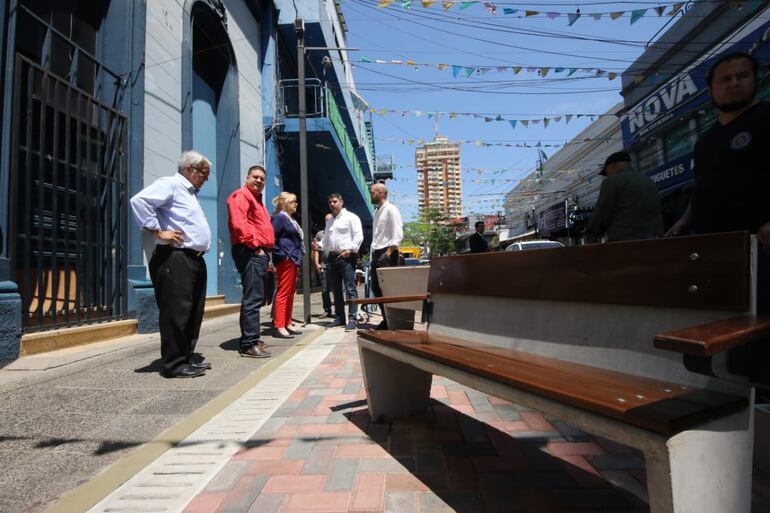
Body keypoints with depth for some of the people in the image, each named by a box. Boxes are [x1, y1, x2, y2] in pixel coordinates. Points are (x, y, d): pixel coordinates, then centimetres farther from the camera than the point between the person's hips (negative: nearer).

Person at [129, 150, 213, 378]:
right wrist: (158, 231, -17)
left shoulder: (190, 192, 26)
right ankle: (174, 363, 2)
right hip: (175, 258, -10)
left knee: (193, 313, 12)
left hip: (194, 259, 10)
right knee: (176, 312, -6)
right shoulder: (170, 184, -5)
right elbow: (139, 200, -20)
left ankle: (187, 358, 22)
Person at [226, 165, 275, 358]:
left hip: (260, 253, 11)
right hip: (250, 252, -11)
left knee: (256, 298, 14)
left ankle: (251, 338, 23)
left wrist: (267, 250, 19)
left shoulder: (257, 199, 27)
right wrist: (254, 245, -18)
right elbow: (239, 223, -19)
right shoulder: (241, 195, -4)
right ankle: (249, 344, -10)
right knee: (253, 299, -12)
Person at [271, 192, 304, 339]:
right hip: (285, 260, -10)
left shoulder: (290, 219, 20)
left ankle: (287, 324, 18)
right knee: (283, 293, -9)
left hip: (293, 260, 10)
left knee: (290, 293, 12)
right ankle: (278, 327, -6)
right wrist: (281, 255, -18)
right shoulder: (279, 217, -8)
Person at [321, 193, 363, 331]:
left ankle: (352, 319, -9)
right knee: (336, 290, 10)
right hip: (331, 257, 8)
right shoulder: (329, 221, 23)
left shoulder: (351, 217, 1)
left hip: (346, 257, -7)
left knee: (350, 289, -9)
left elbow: (359, 236, -9)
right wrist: (318, 246, 6)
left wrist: (350, 250, -18)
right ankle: (339, 318, 18)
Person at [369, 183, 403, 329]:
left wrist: (389, 252, -20)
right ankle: (387, 319, 17)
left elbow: (398, 234, -14)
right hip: (376, 253, 9)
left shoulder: (391, 209, -6)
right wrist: (374, 252, 16)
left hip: (387, 253, -9)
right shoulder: (377, 212, 20)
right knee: (376, 288, 8)